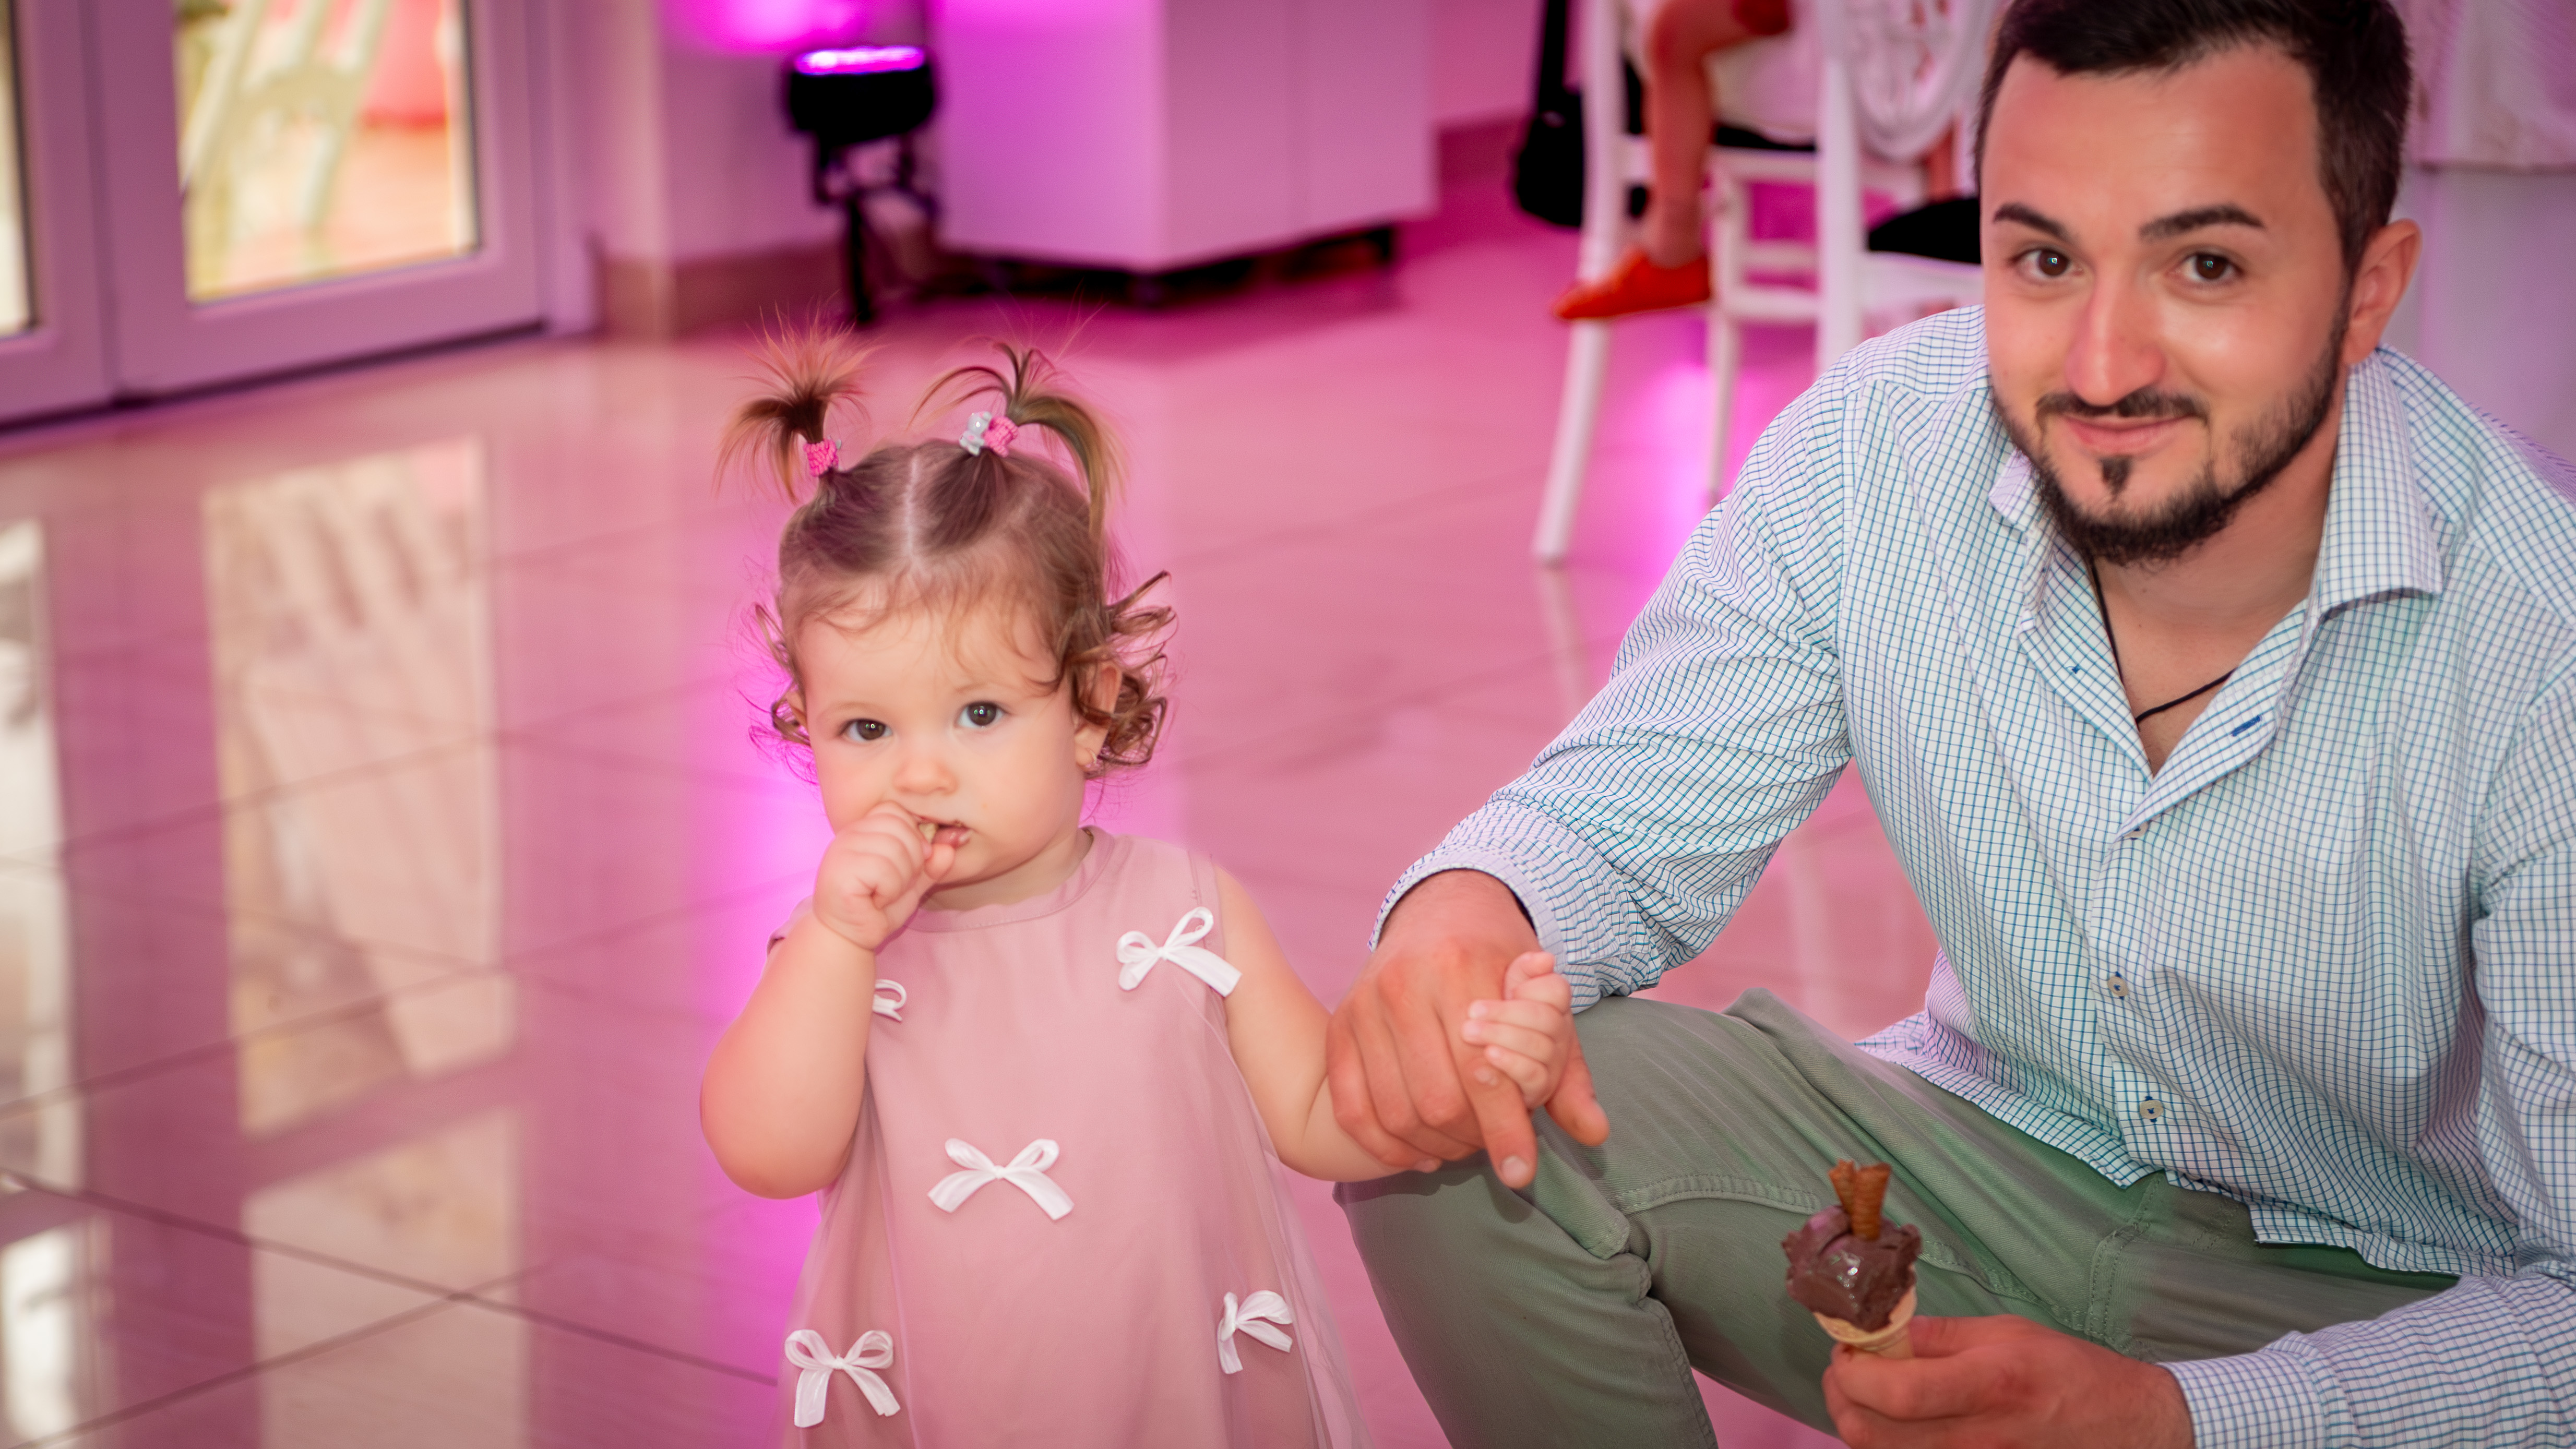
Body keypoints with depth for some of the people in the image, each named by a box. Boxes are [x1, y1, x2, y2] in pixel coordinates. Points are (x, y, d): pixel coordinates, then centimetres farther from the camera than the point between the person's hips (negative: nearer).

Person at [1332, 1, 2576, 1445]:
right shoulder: (1879, 447, -16)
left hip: (2403, 1306, -3)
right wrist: (1469, 908, -30)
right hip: (2002, 1153, 3)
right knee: (1471, 1129, -18)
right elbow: (1626, 817, -5)